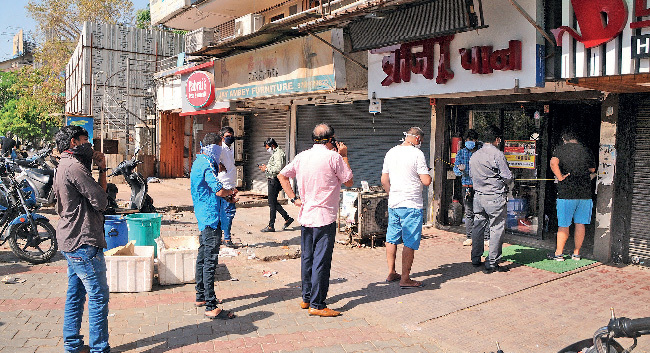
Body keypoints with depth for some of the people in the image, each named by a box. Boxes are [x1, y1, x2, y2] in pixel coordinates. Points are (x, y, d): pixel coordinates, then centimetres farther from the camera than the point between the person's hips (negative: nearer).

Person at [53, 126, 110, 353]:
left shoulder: (65, 166, 17)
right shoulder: (74, 167, -17)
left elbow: (96, 194, 14)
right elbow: (101, 201, -17)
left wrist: (101, 168, 5)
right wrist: (102, 170, -5)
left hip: (71, 242, 11)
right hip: (83, 243, -11)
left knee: (75, 295, 17)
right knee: (99, 296, -4)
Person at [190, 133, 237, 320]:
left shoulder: (199, 163, 17)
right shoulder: (206, 165, -17)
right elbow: (219, 191, -23)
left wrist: (226, 195, 15)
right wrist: (231, 192, -3)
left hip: (203, 218, 11)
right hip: (211, 218, -11)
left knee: (203, 257, 18)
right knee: (210, 261, -10)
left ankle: (201, 297, 30)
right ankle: (211, 307, -8)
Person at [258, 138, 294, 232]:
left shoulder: (278, 154, -15)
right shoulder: (275, 153, 18)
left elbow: (278, 169, -26)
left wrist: (267, 169, -16)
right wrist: (266, 167, 12)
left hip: (275, 181, -11)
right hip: (273, 181, 11)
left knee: (272, 203, -5)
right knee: (273, 203, 14)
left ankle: (271, 226, 2)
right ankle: (287, 218, 19)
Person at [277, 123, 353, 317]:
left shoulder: (302, 156, 7)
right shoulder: (334, 157, -11)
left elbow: (282, 176, 13)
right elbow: (348, 181, 0)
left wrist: (294, 198, 12)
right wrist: (344, 156, 6)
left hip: (306, 215, 6)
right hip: (325, 217, -6)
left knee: (307, 258, 15)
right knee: (321, 261, -2)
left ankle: (306, 298, 25)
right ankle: (317, 304, 1)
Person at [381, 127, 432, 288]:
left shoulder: (391, 152, 9)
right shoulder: (417, 154, -11)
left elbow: (384, 180, 13)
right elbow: (426, 181, -13)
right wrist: (427, 173, 7)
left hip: (393, 204, 7)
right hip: (411, 205, -7)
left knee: (392, 239, 15)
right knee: (410, 243, -1)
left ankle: (391, 273, 25)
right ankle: (405, 279, 2)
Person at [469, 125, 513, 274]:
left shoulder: (474, 155, 7)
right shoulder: (497, 154, -13)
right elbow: (508, 177, -12)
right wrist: (503, 184, 9)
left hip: (478, 196, 7)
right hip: (495, 197, -7)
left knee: (478, 227, 15)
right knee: (497, 229, 1)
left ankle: (475, 259, 24)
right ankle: (492, 263, 3)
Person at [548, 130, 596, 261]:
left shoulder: (561, 149, -1)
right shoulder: (585, 150, 10)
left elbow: (553, 163, -21)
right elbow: (593, 170, 20)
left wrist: (560, 177, -12)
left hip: (567, 192, -3)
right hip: (585, 191, 3)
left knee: (564, 225, 3)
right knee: (580, 223, 9)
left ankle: (559, 253, 9)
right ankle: (576, 253, 14)